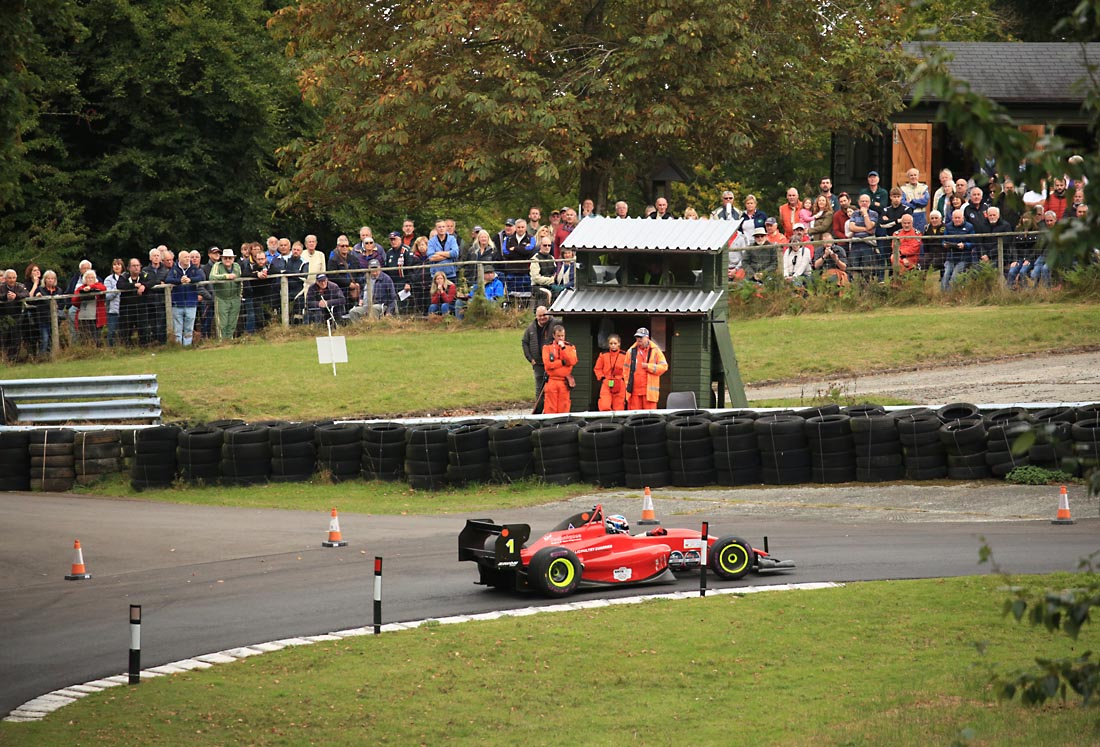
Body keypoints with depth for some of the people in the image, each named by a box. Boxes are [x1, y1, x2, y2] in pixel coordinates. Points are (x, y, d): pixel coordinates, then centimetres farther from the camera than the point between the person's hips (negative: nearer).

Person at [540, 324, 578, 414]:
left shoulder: (570, 347, 10)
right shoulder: (547, 347, 5)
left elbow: (572, 361, -7)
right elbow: (547, 364, -7)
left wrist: (563, 348, -9)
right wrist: (563, 362, -7)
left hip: (565, 382, 1)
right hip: (551, 382, -1)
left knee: (563, 409, -2)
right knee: (550, 410, -6)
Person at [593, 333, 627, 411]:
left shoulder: (624, 356, 2)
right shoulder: (604, 355, 5)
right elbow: (597, 368, 14)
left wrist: (623, 378, -4)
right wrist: (602, 378, 1)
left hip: (620, 385, 0)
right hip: (606, 384, 0)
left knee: (618, 409, 0)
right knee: (604, 407, -17)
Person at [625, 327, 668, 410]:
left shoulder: (655, 351, 5)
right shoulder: (631, 351, 12)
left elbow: (664, 367, 0)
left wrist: (648, 366, -9)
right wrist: (627, 384, 8)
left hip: (649, 390, -2)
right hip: (634, 390, 2)